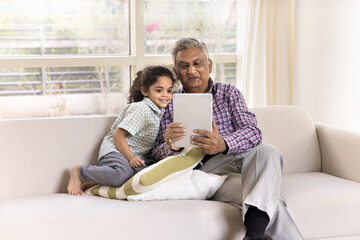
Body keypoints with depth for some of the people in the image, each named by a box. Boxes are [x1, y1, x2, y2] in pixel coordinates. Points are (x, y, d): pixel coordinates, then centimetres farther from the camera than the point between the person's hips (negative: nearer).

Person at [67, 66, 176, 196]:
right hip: (115, 150, -9)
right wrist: (131, 158, -23)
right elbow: (118, 135, -17)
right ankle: (79, 172, -10)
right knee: (123, 174, -40)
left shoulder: (160, 112, 14)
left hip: (137, 156, 9)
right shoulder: (141, 109, -13)